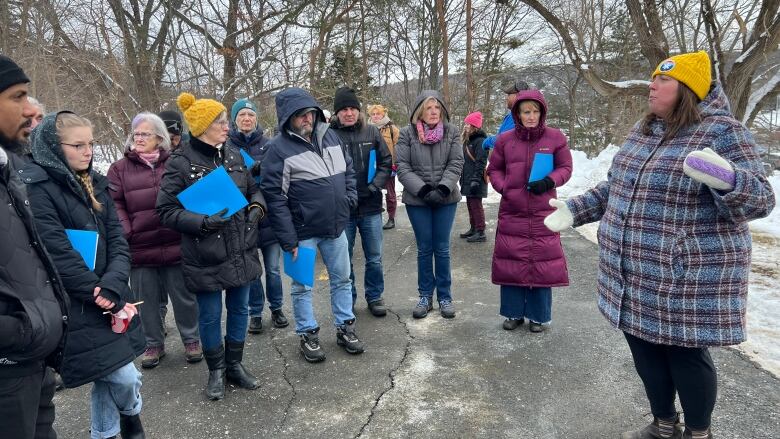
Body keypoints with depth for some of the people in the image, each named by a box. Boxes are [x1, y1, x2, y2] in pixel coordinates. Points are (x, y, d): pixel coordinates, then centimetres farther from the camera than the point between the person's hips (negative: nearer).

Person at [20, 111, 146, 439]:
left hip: (105, 302, 6)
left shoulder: (95, 183, 9)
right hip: (75, 308, -6)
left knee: (107, 378, 15)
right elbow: (58, 254, -18)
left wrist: (113, 286, -14)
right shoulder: (35, 187, -13)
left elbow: (117, 240, 3)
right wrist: (103, 296, -14)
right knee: (125, 377, -2)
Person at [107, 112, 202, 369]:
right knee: (147, 301, 12)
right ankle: (154, 344, 29)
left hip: (176, 246, 0)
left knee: (184, 298, 9)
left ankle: (191, 340, 27)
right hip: (140, 249, 1)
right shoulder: (120, 168, 6)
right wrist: (125, 233, -11)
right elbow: (114, 204, 1)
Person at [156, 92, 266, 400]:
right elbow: (166, 211, -10)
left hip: (241, 251, 5)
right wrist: (203, 222, -23)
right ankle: (216, 370, 31)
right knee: (210, 316, 9)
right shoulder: (180, 163, -11)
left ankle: (234, 365, 34)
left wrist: (257, 206, -5)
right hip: (206, 258, -5)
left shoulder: (233, 155, 4)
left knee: (239, 309, 15)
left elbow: (253, 189, 17)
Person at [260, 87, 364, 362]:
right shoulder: (279, 148, -13)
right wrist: (288, 239, -17)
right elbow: (274, 196, -16)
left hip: (336, 226, 6)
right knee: (302, 286, 9)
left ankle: (345, 328, 32)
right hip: (303, 232, -5)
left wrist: (350, 198, 3)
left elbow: (348, 170, 18)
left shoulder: (330, 135, 5)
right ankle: (308, 335, 25)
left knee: (341, 279, 16)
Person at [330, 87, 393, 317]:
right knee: (344, 259, 12)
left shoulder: (371, 132, 1)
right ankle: (348, 298, 30)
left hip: (371, 206, 2)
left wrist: (375, 185, -6)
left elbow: (386, 161, 6)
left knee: (374, 258, 13)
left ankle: (374, 296, 31)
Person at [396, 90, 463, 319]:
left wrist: (444, 187, -18)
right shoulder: (407, 133, -3)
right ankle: (425, 296, 20)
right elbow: (402, 167, -7)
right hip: (417, 199, -1)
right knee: (424, 249, 8)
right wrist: (422, 189, -18)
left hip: (446, 198, 1)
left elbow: (456, 163, -3)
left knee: (442, 248, 7)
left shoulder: (451, 131, 1)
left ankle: (444, 296, 19)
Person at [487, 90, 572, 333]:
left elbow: (565, 168, 4)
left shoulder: (555, 137, -1)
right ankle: (514, 313, 21)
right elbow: (494, 169, 12)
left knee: (543, 262, 3)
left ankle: (538, 316, 18)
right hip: (511, 211, 1)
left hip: (543, 212, -1)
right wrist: (503, 188, -6)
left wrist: (548, 181, -15)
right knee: (511, 262, 5)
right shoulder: (505, 139, 2)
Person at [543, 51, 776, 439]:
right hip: (636, 276, 7)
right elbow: (618, 186, 20)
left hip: (688, 278, -7)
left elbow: (759, 200, -17)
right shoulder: (643, 130, 10)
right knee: (645, 348, 17)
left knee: (685, 353, 7)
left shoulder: (721, 132, -12)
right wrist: (575, 209, 16)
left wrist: (726, 179, -37)